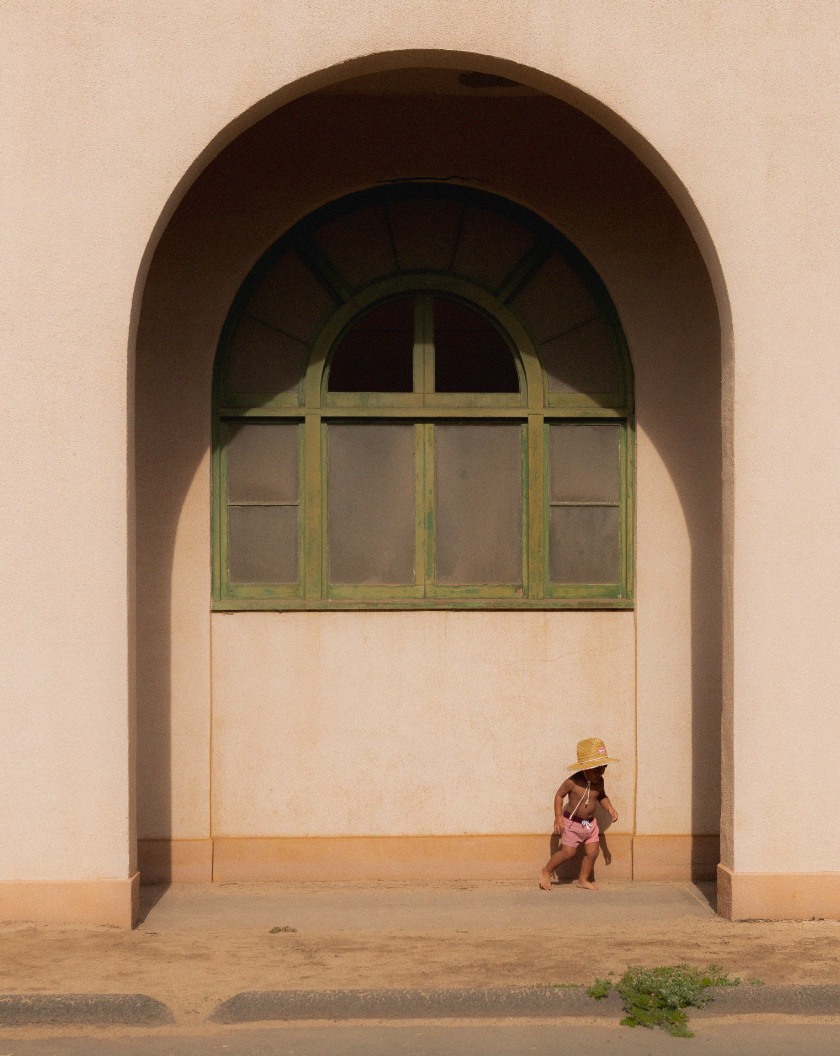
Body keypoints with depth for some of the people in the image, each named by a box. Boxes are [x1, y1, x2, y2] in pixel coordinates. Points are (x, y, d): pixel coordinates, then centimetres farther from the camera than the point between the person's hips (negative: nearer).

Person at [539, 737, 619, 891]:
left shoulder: (599, 782, -3)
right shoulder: (572, 782, -21)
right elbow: (559, 795, -10)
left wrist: (610, 809, 3)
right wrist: (558, 817, -15)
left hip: (590, 823, 6)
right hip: (572, 822, -6)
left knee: (592, 852, 4)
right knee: (568, 852, -6)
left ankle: (583, 879, 23)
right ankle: (546, 872, 15)